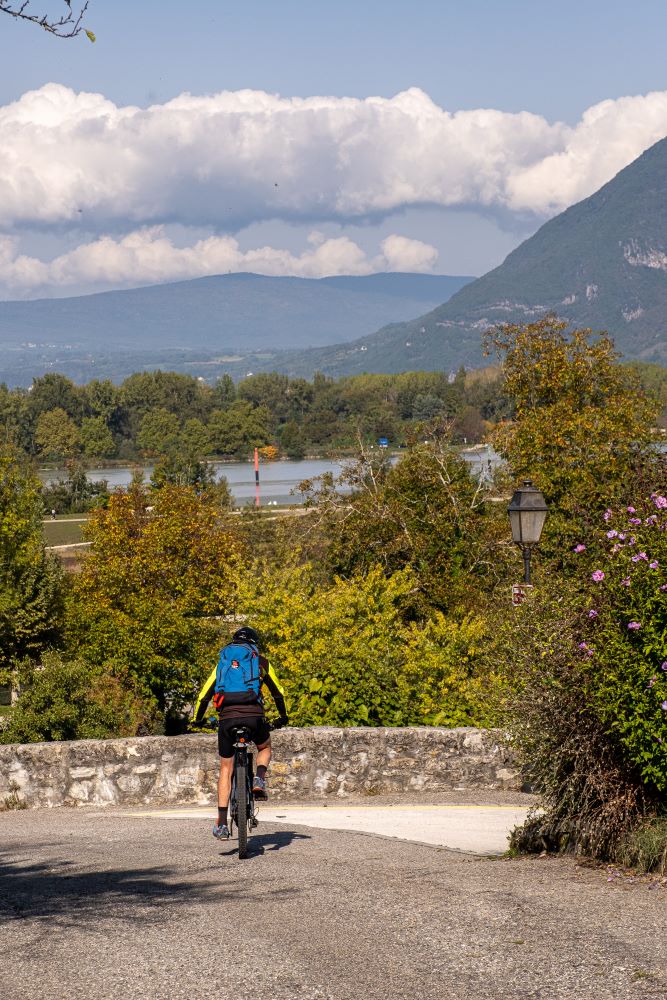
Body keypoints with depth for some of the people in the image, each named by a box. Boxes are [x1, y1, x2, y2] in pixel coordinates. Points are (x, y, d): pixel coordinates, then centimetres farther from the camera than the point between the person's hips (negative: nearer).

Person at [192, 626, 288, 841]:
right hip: (254, 716, -1)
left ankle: (221, 824, 5)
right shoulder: (261, 663, 17)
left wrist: (197, 719, 32)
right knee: (265, 748, 31)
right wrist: (283, 717, 41)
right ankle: (259, 779, 1)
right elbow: (278, 693, 25)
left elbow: (205, 694, 19)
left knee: (226, 769, 13)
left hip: (227, 718, 1)